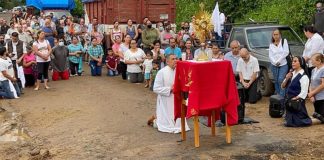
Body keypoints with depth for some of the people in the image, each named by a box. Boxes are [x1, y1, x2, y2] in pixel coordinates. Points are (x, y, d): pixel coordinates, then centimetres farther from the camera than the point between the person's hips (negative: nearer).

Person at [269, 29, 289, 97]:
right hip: (274, 65, 3)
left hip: (283, 64, -3)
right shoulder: (271, 44, 11)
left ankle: (282, 96, -10)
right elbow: (270, 55, 4)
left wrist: (279, 61, -11)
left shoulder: (284, 41, 3)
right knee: (276, 81, 5)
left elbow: (286, 52, -7)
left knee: (281, 80, -14)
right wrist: (275, 62, -13)